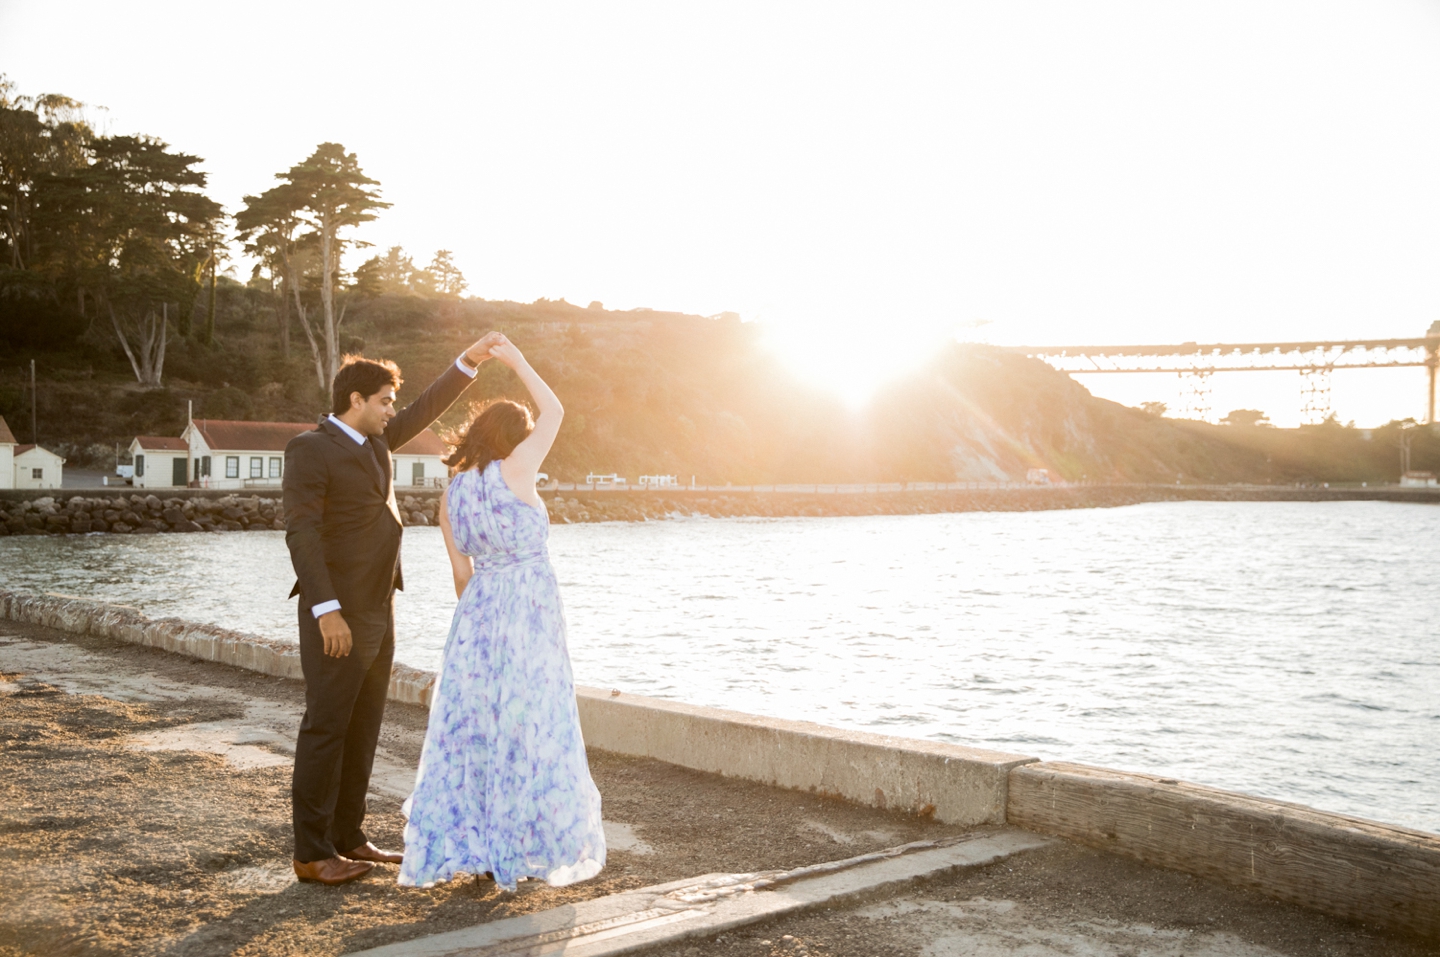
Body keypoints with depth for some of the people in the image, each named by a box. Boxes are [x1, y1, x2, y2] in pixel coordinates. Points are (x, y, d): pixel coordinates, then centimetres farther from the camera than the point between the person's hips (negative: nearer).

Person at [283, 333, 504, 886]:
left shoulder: (374, 442, 15)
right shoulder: (310, 450, -9)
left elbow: (425, 410, 23)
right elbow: (302, 532, -16)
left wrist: (470, 361, 13)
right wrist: (327, 610, -22)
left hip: (377, 612, 9)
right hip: (338, 615, -8)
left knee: (363, 730, 12)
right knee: (326, 728, -3)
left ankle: (348, 838, 20)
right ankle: (312, 854, 3)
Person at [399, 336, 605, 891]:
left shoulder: (452, 495, 7)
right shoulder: (513, 473, -10)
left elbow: (461, 572, 11)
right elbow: (553, 412, 1)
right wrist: (518, 362, 12)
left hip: (478, 613, 6)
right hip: (529, 612, -6)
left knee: (471, 725, 10)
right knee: (528, 729, 2)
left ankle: (460, 844, 16)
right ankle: (528, 848, 10)